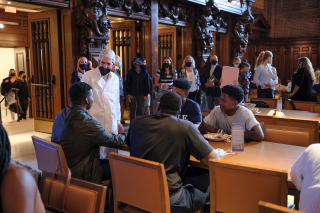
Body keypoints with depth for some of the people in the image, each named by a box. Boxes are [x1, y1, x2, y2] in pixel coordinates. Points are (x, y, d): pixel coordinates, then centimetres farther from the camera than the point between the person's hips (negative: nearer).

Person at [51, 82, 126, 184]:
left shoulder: (61, 114, 1)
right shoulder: (90, 124, -26)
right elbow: (116, 141, -12)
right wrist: (124, 135, 11)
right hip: (77, 175, -9)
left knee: (106, 161, 19)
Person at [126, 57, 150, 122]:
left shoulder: (144, 72, 6)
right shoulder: (130, 72, 5)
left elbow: (147, 84, 7)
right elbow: (127, 84, 4)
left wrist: (146, 94, 0)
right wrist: (127, 94, -6)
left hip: (141, 95, 0)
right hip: (132, 95, 0)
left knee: (141, 111, 4)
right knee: (132, 111, 0)